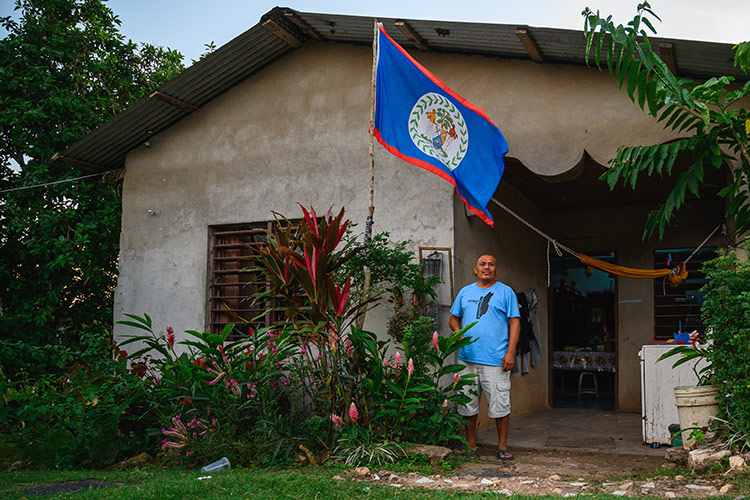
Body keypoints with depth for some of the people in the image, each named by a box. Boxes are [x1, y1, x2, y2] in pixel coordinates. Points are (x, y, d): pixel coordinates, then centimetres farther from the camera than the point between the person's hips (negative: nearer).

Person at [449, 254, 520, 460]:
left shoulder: (506, 292, 5)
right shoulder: (465, 292, 15)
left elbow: (514, 323, 0)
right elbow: (454, 318, 21)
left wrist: (510, 352, -9)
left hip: (496, 359, -3)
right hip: (468, 358, 4)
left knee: (500, 404, 0)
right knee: (467, 404, 8)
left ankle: (502, 446, 13)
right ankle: (470, 444, 20)